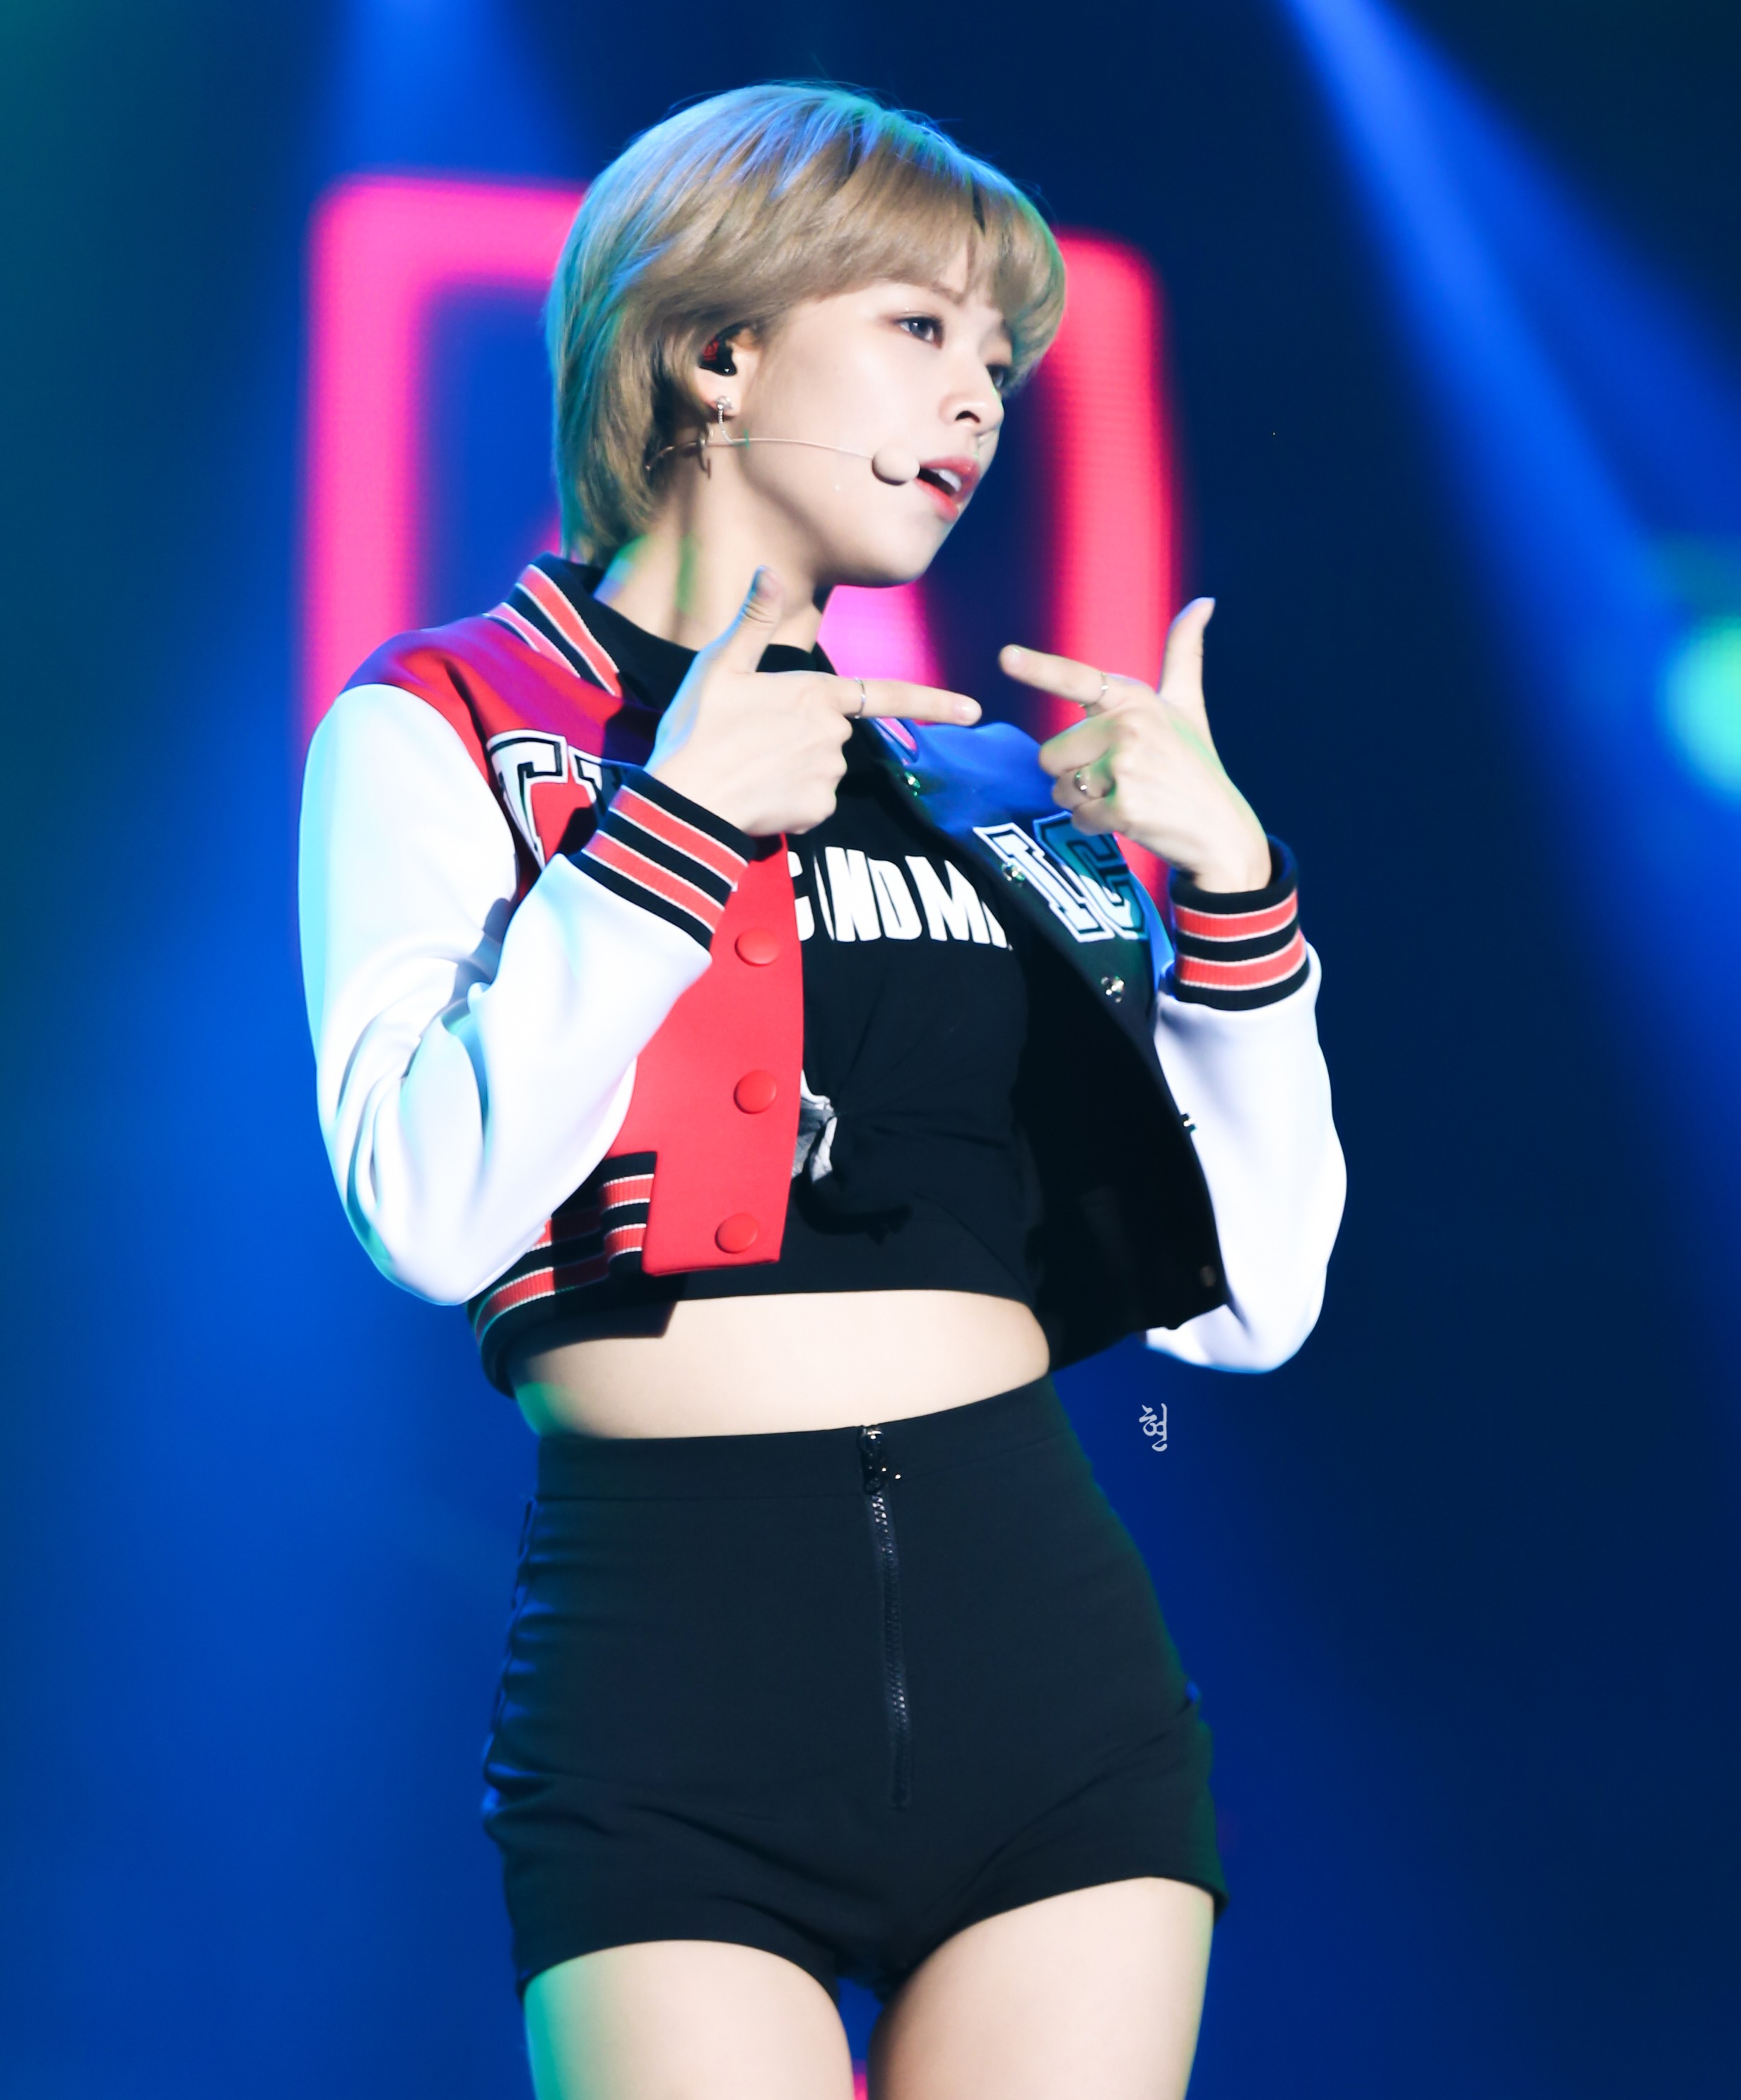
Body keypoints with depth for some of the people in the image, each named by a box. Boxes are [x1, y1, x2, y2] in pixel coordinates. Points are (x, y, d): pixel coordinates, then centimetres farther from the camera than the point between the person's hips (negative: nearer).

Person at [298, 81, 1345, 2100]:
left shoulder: (1004, 786, 15)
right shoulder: (442, 732, 3)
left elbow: (1249, 1299, 9)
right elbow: (432, 1209, -14)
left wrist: (1228, 887, -1)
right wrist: (677, 818, -14)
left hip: (1047, 1642, 4)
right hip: (674, 1652, -4)